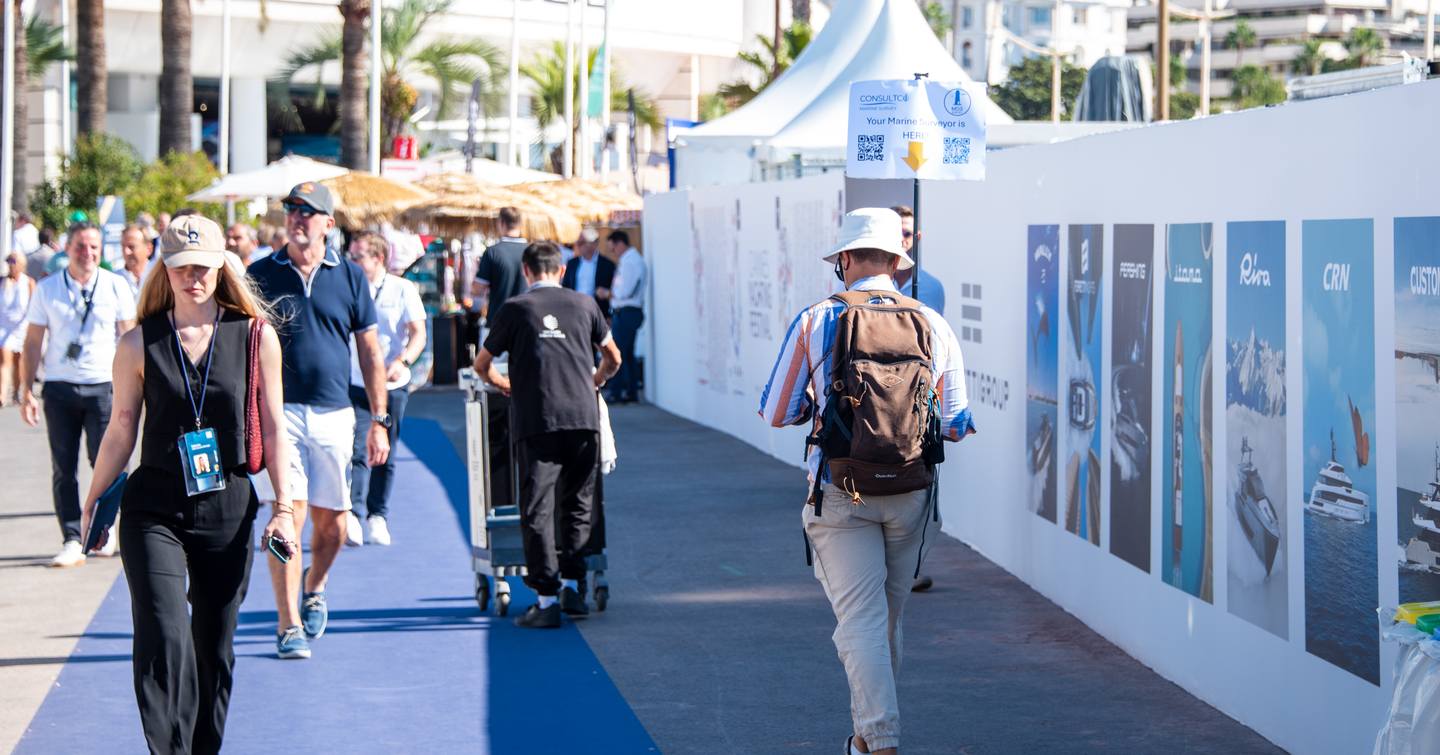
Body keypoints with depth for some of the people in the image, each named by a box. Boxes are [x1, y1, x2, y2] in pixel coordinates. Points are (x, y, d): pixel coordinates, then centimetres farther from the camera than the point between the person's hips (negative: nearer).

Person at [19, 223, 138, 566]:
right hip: (60, 388, 1)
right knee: (63, 468, 1)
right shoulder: (47, 290, 5)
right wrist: (26, 391, 3)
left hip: (103, 386, -1)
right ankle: (72, 541, 6)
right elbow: (33, 343, 8)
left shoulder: (116, 287, 4)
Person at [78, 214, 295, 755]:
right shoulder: (139, 344, -1)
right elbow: (121, 432, 7)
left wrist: (283, 507, 1)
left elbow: (271, 429, 4)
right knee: (163, 638, -15)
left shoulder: (257, 338, 0)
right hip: (154, 509, -1)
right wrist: (93, 502, 9)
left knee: (214, 647, 8)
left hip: (229, 510, 1)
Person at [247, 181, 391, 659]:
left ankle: (314, 587, 38)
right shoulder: (260, 275, 4)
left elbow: (369, 351, 10)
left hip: (334, 414, 2)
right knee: (288, 513, -12)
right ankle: (289, 625, -9)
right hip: (278, 411, -2)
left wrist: (379, 420, 6)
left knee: (333, 522, 8)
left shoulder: (350, 276, 6)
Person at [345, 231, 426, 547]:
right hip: (355, 384, 0)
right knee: (357, 450, -14)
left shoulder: (403, 290, 0)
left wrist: (402, 361, -22)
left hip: (393, 387, 0)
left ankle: (378, 516, 18)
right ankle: (353, 515, -22)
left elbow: (419, 333, -5)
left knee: (385, 456, 7)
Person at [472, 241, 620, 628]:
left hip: (537, 422, -2)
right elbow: (613, 359, 23)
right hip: (584, 417, 2)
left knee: (537, 510, 0)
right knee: (577, 505, 16)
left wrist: (505, 385, 34)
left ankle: (547, 599, -5)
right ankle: (572, 586, 13)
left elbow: (482, 365, 15)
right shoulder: (584, 304, 13)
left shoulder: (516, 308, 7)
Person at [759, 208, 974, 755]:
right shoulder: (933, 325, 0)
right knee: (888, 619, 18)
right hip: (910, 494, 3)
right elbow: (955, 425, 2)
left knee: (860, 619, -3)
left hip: (839, 494, -3)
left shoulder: (815, 322, -5)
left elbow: (777, 413, 0)